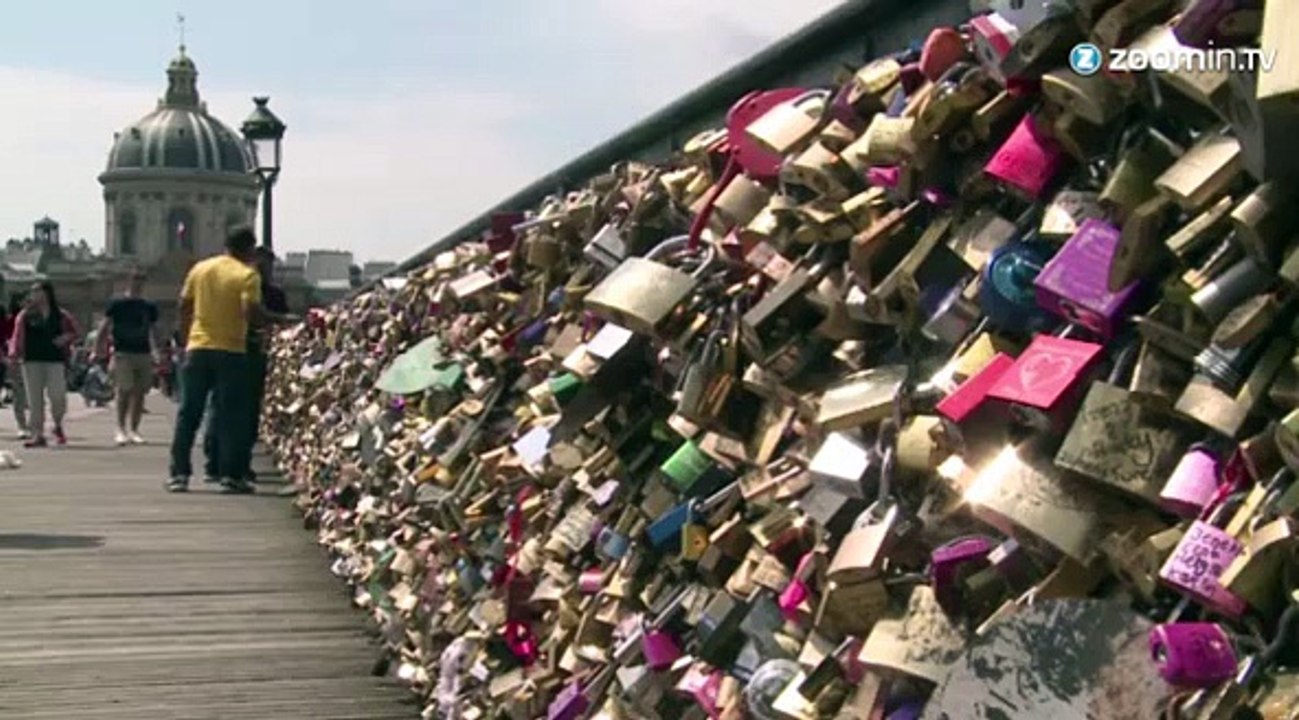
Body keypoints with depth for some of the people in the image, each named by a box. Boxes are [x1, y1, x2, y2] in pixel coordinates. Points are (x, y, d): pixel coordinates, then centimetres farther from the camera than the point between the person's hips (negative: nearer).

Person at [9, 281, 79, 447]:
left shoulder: (61, 315, 6)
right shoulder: (25, 316, 6)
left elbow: (73, 330, 16)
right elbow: (18, 336, 1)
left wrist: (66, 337, -5)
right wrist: (14, 353, -13)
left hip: (56, 360, -1)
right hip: (32, 361, 1)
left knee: (57, 396, -6)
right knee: (35, 399, 0)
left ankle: (58, 426, 21)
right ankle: (38, 434, 5)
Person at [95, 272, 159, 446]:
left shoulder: (149, 307, 14)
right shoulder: (117, 304, 3)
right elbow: (104, 328, 3)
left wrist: (154, 352, 12)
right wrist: (97, 350, -3)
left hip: (144, 353, 4)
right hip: (123, 353, -4)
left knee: (139, 392, 2)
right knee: (125, 391, -11)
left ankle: (133, 430, 10)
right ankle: (121, 429, -2)